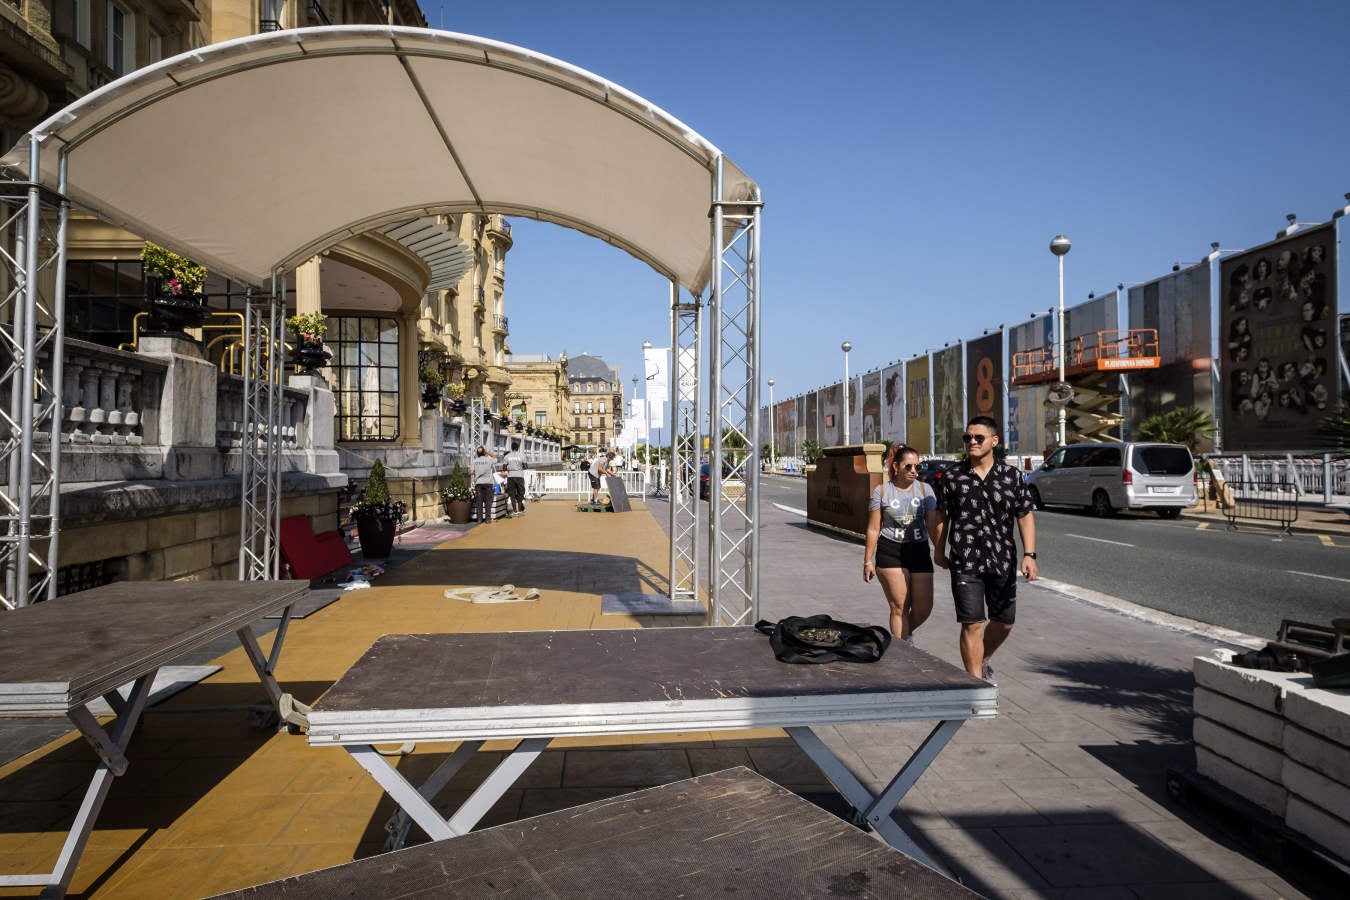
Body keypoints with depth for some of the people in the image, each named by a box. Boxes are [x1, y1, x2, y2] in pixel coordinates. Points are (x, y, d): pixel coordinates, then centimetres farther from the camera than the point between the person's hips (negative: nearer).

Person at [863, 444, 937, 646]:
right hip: (890, 552, -2)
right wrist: (868, 561, 1)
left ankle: (906, 633, 35)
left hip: (919, 551, 3)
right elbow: (873, 529, 2)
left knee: (924, 609, 4)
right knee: (899, 607, -3)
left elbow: (933, 525, 3)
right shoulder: (882, 491, 1)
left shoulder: (924, 489, 6)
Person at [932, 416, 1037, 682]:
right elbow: (942, 516, 10)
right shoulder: (953, 477, 0)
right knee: (973, 625, -5)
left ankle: (984, 661, 43)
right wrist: (939, 550, 15)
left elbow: (1025, 516, 1)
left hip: (1003, 561, 3)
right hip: (965, 563, -2)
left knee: (1004, 621, 16)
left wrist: (1029, 554, -8)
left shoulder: (1012, 476, 1)